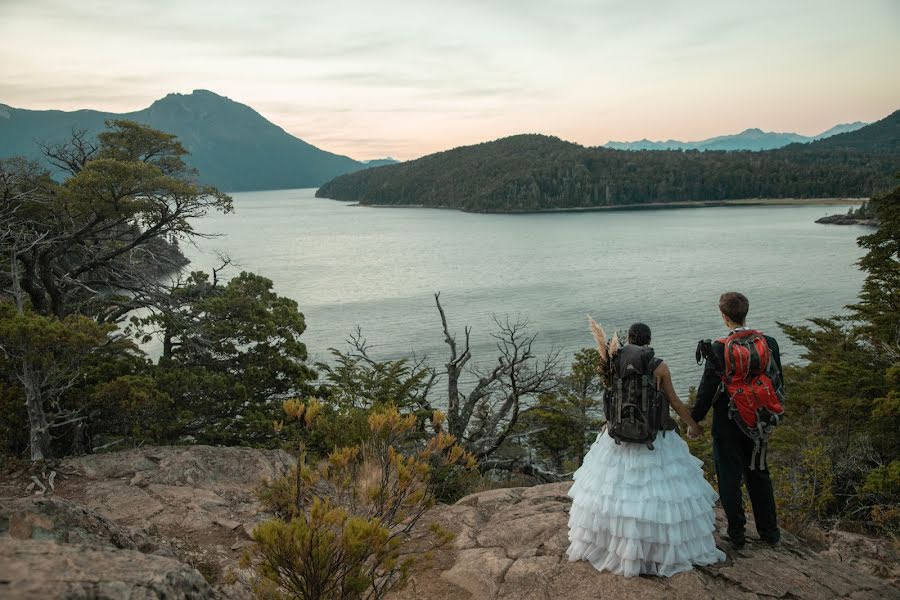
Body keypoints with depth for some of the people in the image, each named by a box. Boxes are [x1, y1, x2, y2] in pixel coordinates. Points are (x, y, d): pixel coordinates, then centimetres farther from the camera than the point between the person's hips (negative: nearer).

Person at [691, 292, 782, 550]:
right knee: (758, 475, 20)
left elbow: (707, 389, -16)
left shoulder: (719, 349, -19)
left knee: (730, 479, 9)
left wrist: (694, 419, -3)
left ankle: (737, 535, 20)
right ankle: (769, 531, 31)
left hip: (727, 424, -4)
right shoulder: (769, 343, -6)